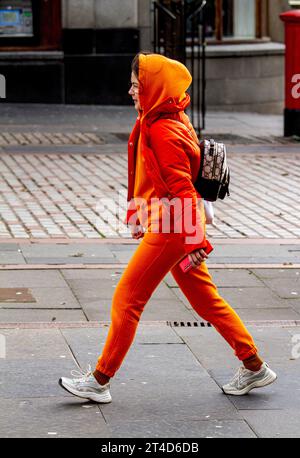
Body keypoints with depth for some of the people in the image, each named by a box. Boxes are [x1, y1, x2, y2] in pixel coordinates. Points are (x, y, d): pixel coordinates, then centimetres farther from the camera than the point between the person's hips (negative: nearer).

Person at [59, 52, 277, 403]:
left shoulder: (163, 131, -19)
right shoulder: (163, 121, 12)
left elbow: (182, 189, -22)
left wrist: (195, 241, -23)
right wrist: (139, 214, 27)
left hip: (170, 229, -10)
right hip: (166, 226, 10)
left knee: (127, 297, -3)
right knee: (205, 299, 14)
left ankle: (100, 380, 4)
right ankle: (254, 367, 18)